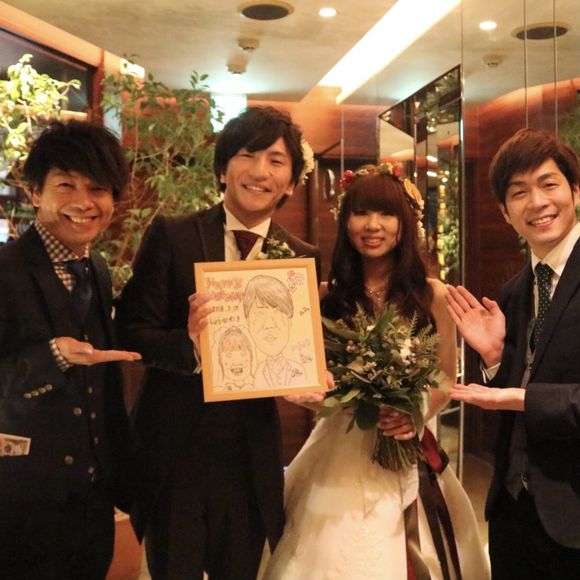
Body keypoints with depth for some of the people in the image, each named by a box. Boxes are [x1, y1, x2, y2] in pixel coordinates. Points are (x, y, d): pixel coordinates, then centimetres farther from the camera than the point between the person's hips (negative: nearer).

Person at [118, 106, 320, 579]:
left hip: (253, 454, 2)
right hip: (174, 446, -1)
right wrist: (188, 341, -27)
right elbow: (132, 332, -8)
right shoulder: (171, 236, -6)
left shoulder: (304, 257, -1)